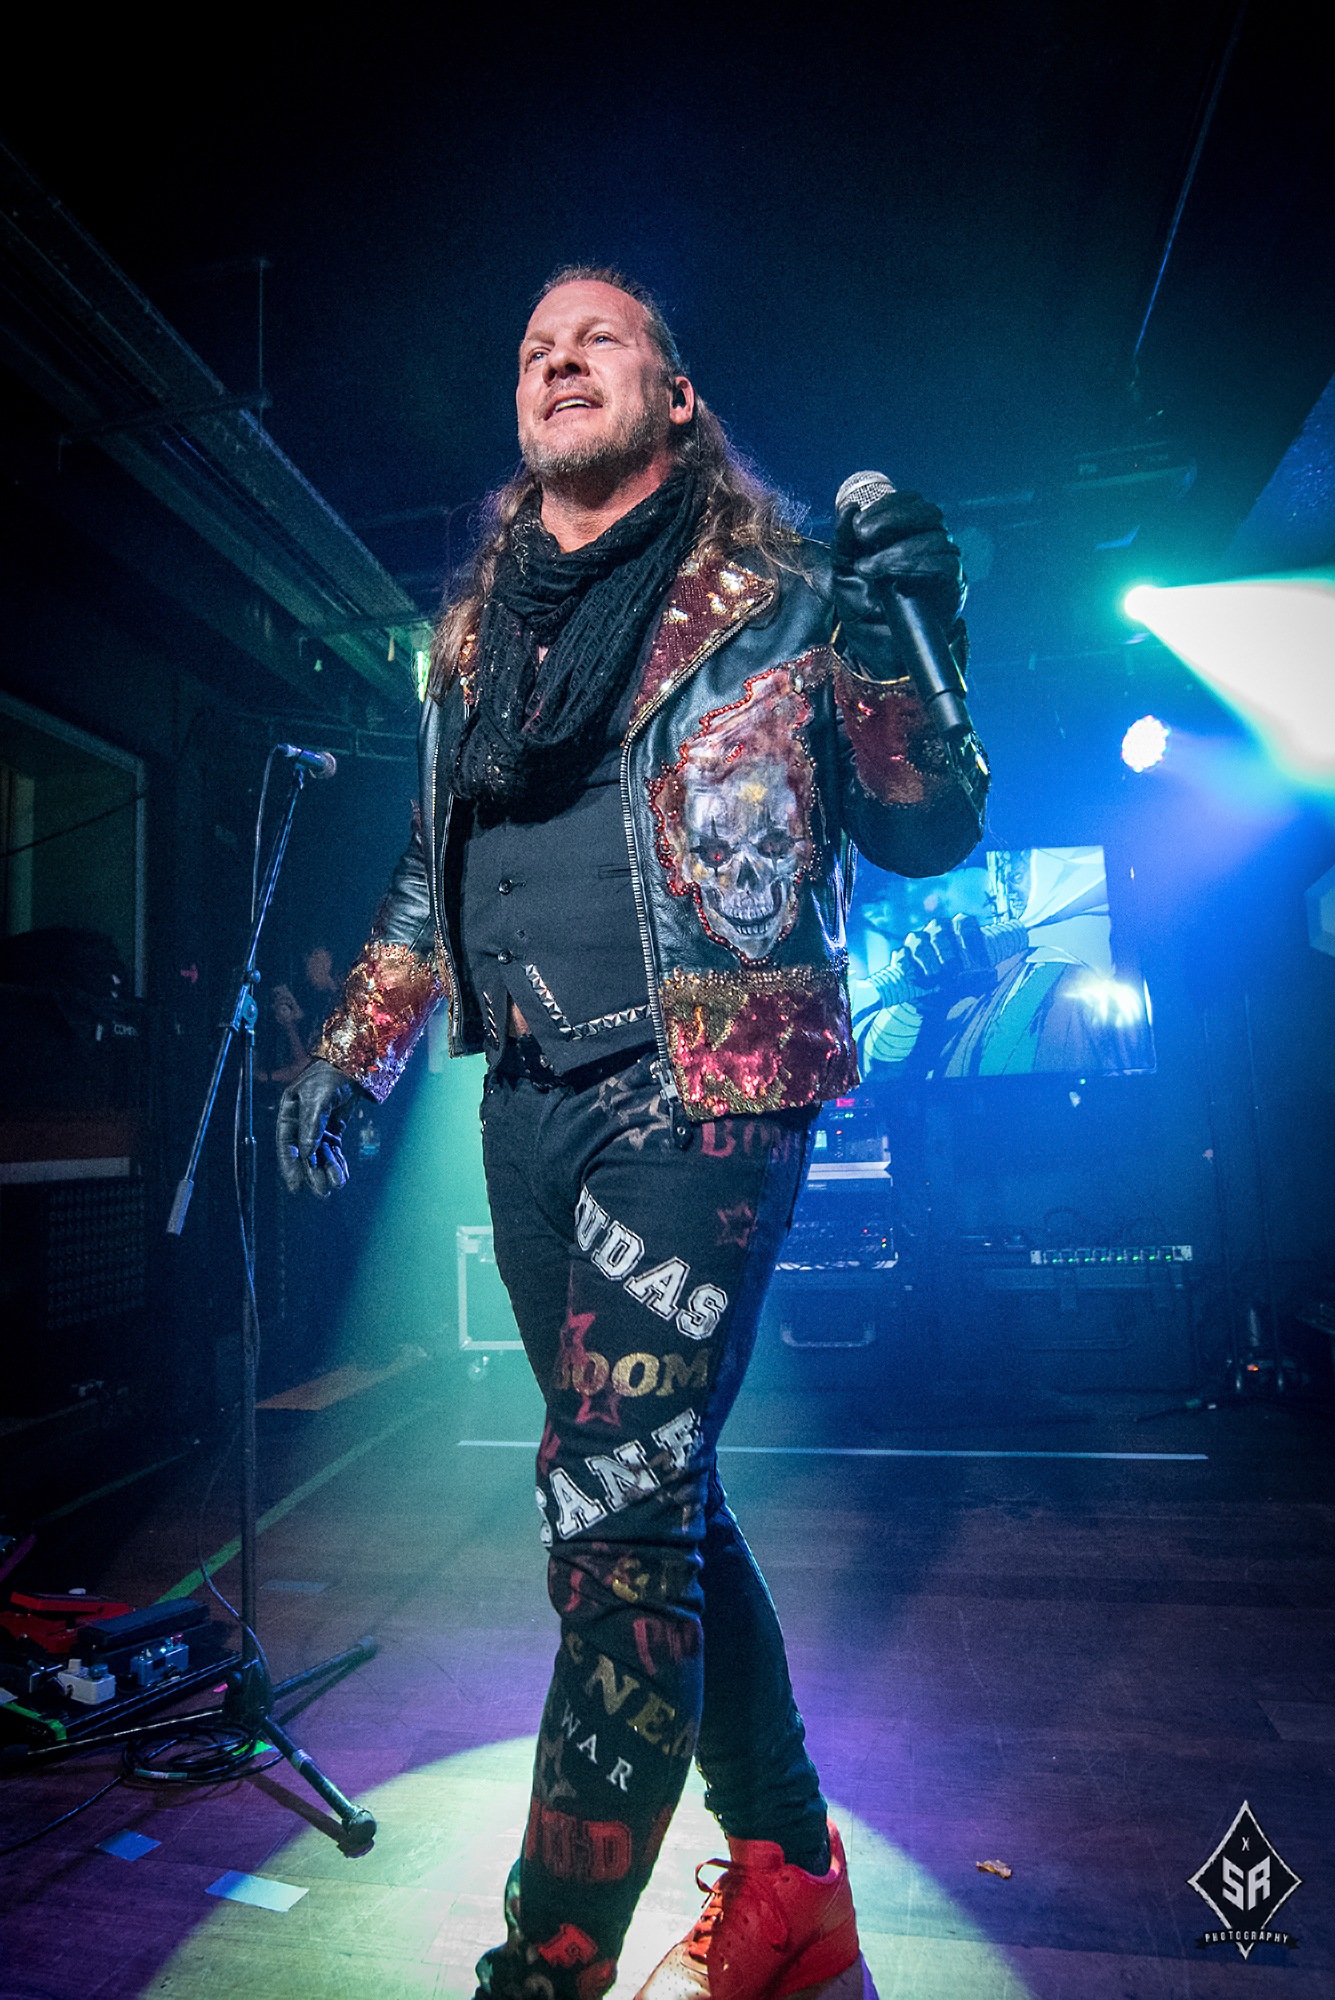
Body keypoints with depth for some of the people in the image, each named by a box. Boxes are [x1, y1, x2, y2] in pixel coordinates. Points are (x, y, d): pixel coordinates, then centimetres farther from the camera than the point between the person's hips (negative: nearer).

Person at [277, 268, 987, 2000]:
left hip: (704, 1097, -5)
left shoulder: (777, 599, 4)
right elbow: (429, 882, 23)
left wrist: (915, 650, -14)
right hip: (530, 1111, 6)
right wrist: (350, 1061, 18)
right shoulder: (471, 638, 18)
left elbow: (924, 839, 2)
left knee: (615, 1513, -10)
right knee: (661, 1500, 12)